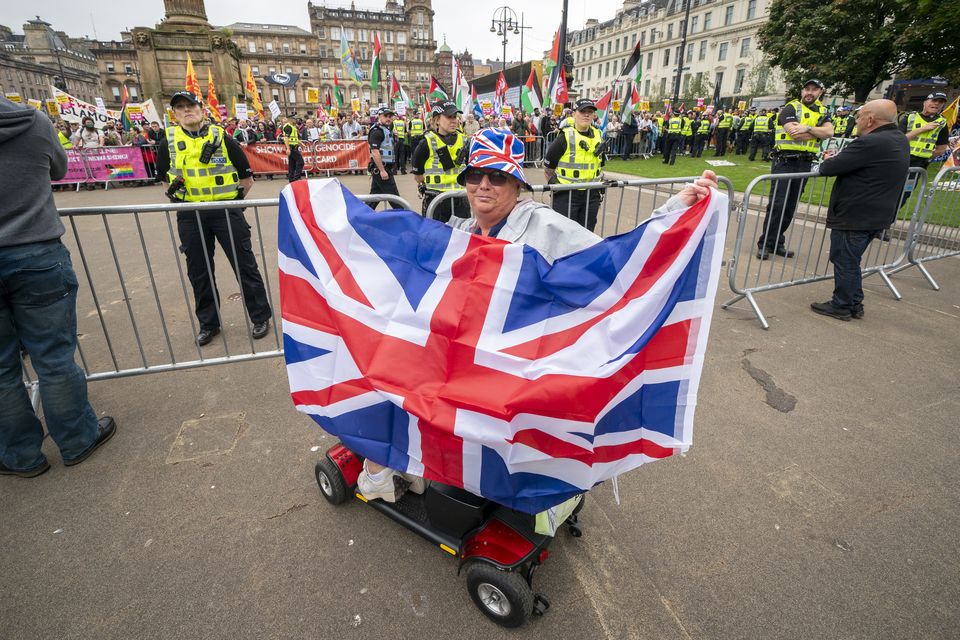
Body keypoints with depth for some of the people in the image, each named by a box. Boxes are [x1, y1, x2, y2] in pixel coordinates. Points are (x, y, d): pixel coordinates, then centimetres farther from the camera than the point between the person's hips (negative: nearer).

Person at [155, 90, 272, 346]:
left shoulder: (222, 138, 0)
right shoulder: (169, 143, 7)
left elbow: (247, 176, 5)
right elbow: (165, 179, 20)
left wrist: (232, 201, 3)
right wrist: (179, 199, 9)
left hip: (226, 212, -3)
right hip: (189, 217, 3)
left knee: (245, 266, 0)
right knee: (199, 272, 9)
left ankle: (261, 317, 13)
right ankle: (208, 323, 24)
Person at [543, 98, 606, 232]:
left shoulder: (598, 136, 9)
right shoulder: (565, 137, -9)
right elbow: (548, 168, -4)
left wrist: (599, 190, 19)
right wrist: (554, 184, -4)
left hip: (591, 195, 5)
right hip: (566, 195, -5)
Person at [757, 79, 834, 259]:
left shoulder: (822, 112, 15)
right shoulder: (791, 108, -1)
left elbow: (829, 131, -4)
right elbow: (795, 133, -16)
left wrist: (807, 128, -17)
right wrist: (818, 133, -5)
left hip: (805, 164, 6)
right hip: (785, 161, -5)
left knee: (791, 206, 8)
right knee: (777, 204, -10)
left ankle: (778, 243, 15)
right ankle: (765, 244, -5)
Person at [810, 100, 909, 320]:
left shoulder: (870, 143, -21)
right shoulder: (901, 141, 10)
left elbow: (829, 168, -18)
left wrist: (827, 161, 3)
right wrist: (838, 160, 10)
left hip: (854, 217, -9)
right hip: (878, 216, 9)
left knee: (844, 262, 3)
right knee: (851, 261, 20)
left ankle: (841, 307, 13)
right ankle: (855, 304, 27)